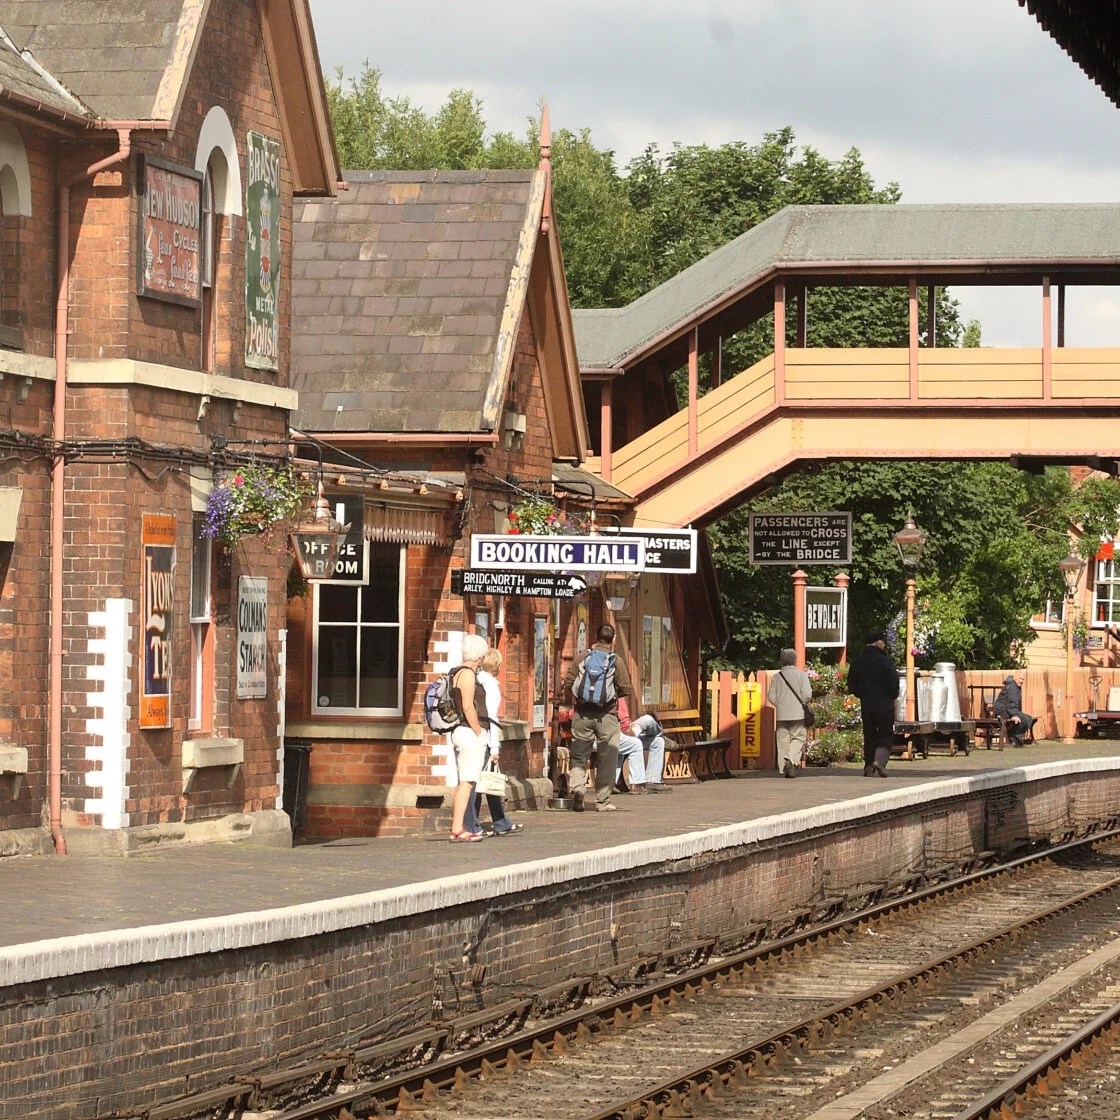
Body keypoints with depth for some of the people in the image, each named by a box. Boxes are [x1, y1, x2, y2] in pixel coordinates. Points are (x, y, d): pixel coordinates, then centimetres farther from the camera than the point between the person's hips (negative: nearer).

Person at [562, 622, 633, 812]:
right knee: (607, 758, 7)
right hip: (607, 714, -1)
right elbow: (626, 689, -4)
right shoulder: (616, 661, -5)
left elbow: (568, 684, -1)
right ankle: (602, 800, 8)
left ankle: (576, 786, -14)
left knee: (579, 755, 10)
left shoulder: (581, 658, -1)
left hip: (582, 713, 1)